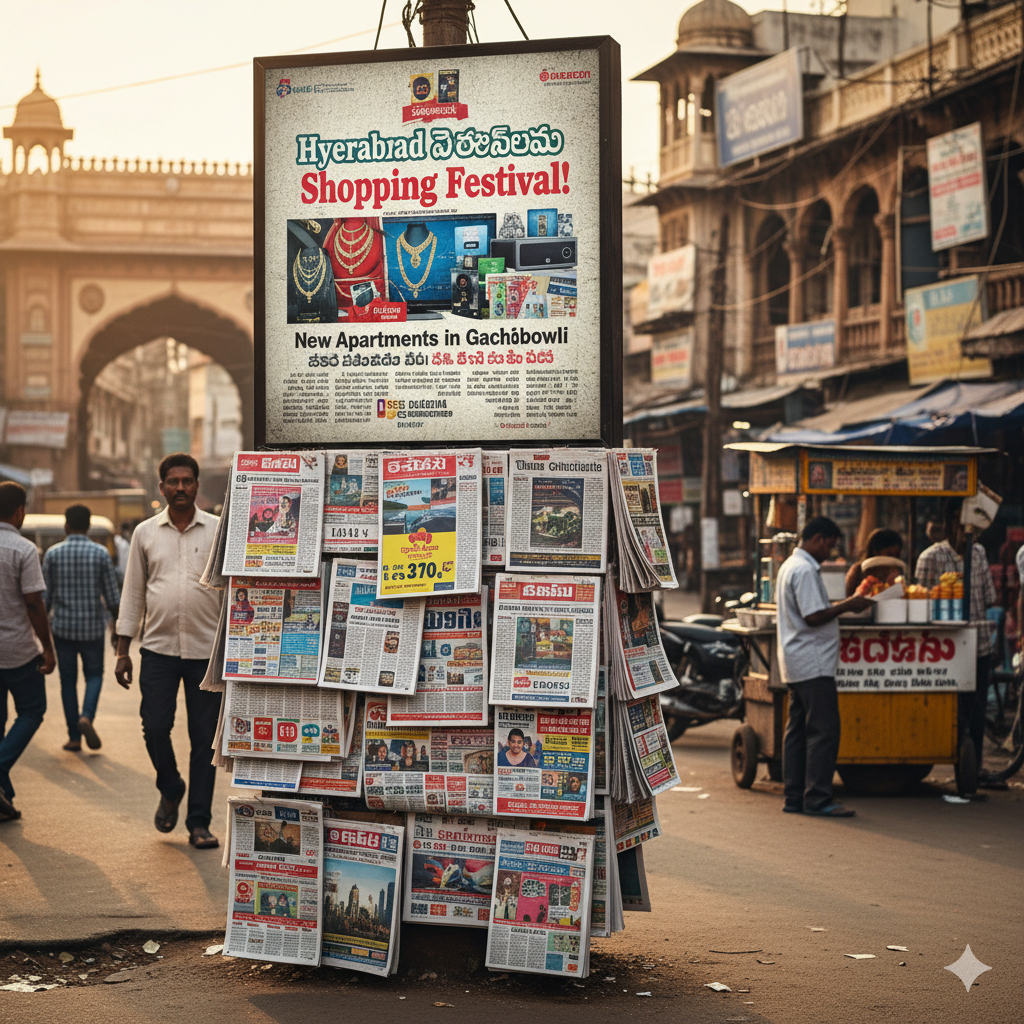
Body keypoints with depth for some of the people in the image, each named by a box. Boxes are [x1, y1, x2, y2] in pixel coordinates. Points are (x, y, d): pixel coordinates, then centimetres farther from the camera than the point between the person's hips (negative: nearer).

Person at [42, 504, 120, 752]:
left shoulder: (53, 554, -4)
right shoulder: (100, 553, -5)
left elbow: (46, 595, 0)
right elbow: (112, 595, -3)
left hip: (63, 628, 0)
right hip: (92, 628, 0)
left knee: (68, 680, 9)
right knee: (94, 675, 15)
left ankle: (74, 737, 9)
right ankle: (87, 716, -11)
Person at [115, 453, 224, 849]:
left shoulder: (218, 531, 3)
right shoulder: (146, 533, 7)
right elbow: (133, 593, 10)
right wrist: (123, 650, 6)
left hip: (206, 649, -1)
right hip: (158, 647, 1)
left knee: (204, 738, 1)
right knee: (154, 727, -5)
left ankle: (199, 822, 9)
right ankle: (170, 790, 24)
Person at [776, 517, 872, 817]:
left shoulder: (791, 565, 18)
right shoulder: (805, 570, -15)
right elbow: (814, 617, -21)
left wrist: (840, 605, 15)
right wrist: (847, 606, -12)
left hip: (796, 666, 11)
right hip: (813, 664, -11)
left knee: (798, 730, 11)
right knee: (824, 730, -9)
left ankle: (794, 797, 13)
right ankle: (817, 799, -9)